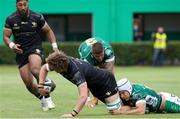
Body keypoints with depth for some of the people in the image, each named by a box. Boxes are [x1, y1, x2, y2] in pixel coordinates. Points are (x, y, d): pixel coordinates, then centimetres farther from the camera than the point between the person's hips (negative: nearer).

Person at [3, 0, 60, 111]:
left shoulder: (37, 17, -6)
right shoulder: (11, 19, -4)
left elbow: (48, 31, 7)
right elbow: (5, 36, 2)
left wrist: (55, 46, -3)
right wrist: (12, 45, -19)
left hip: (35, 48, -3)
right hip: (21, 51, 3)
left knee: (35, 69, -34)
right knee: (28, 83, -5)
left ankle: (47, 97, -18)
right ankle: (43, 99, 23)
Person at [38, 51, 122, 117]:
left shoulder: (76, 71, -41)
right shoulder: (59, 63, -18)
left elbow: (83, 96, -50)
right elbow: (44, 68, 4)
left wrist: (72, 114, -56)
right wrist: (40, 86, -8)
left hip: (106, 80, -8)